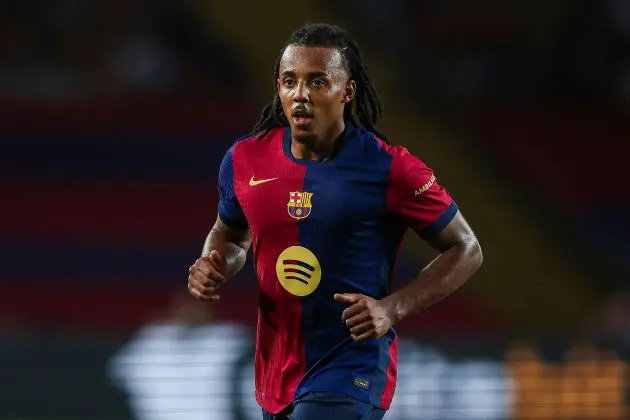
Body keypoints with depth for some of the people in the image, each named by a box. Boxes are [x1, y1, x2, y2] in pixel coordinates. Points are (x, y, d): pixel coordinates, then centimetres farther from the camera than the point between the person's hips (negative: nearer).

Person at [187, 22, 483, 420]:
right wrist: (213, 268, -2)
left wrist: (393, 308, -17)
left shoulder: (389, 170, -13)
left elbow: (466, 250, -4)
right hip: (275, 374, 6)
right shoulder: (245, 160, 0)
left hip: (351, 375, -6)